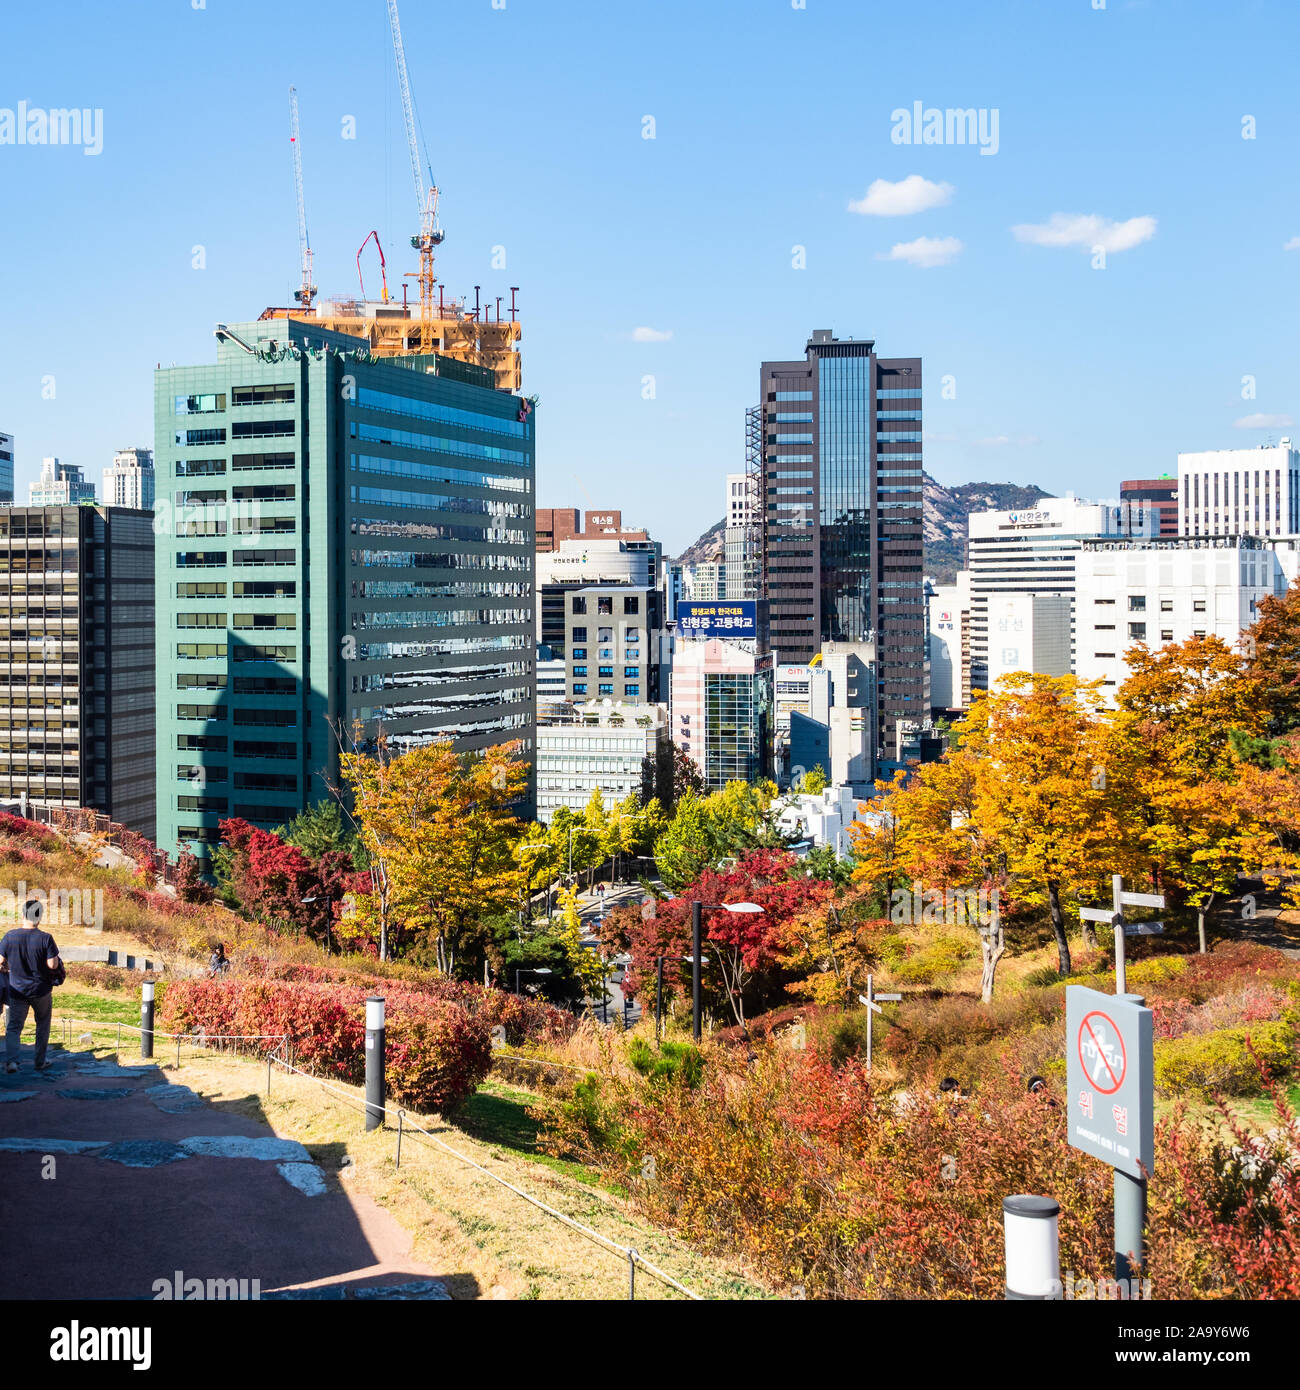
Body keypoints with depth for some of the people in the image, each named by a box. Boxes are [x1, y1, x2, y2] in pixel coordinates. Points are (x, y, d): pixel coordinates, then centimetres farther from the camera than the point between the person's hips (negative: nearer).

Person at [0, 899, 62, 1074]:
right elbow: (52, 964, -17)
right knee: (42, 1026, 17)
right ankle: (40, 1062, 20)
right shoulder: (45, 938, -16)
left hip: (17, 990, 1)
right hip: (41, 990, -1)